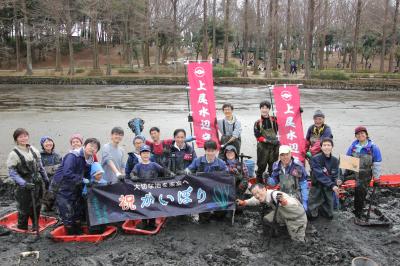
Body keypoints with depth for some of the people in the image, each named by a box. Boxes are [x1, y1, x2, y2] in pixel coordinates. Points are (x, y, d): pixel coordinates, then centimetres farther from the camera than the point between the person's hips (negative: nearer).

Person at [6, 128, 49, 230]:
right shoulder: (14, 154, -11)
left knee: (37, 206, 16)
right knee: (24, 209, 3)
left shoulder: (34, 150, 5)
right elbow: (12, 172, -14)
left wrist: (46, 179, 16)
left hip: (37, 184, 5)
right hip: (24, 187, -5)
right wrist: (24, 183, -22)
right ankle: (22, 228, 20)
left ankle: (35, 226, 36)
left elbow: (40, 166, 14)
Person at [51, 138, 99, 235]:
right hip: (62, 188, -8)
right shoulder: (73, 156, -24)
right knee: (68, 213, -4)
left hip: (74, 189, 8)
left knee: (78, 212, 16)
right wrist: (82, 180, -31)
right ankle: (71, 235, 12)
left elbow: (87, 175, 8)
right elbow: (67, 174, -34)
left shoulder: (90, 160, 2)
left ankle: (78, 233, 33)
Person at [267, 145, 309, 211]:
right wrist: (268, 178, -14)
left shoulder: (298, 166, -14)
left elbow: (304, 185, -10)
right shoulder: (276, 166, -1)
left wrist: (304, 202, -10)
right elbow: (274, 182, 8)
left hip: (296, 198, -4)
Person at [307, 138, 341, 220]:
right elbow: (320, 176, -24)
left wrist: (337, 181, -24)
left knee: (329, 215, 13)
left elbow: (335, 176, -1)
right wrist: (332, 185, -33)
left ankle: (320, 207, 40)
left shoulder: (335, 160, -1)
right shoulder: (315, 159, -16)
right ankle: (313, 209, 26)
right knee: (311, 216, -6)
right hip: (317, 188, -4)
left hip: (328, 189, 4)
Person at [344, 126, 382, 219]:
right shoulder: (353, 145, -1)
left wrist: (376, 178, -8)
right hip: (353, 172, 2)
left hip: (365, 175, -2)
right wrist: (346, 172, 5)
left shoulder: (373, 147, -13)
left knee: (361, 192, 7)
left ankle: (358, 211, 22)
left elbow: (377, 164, -10)